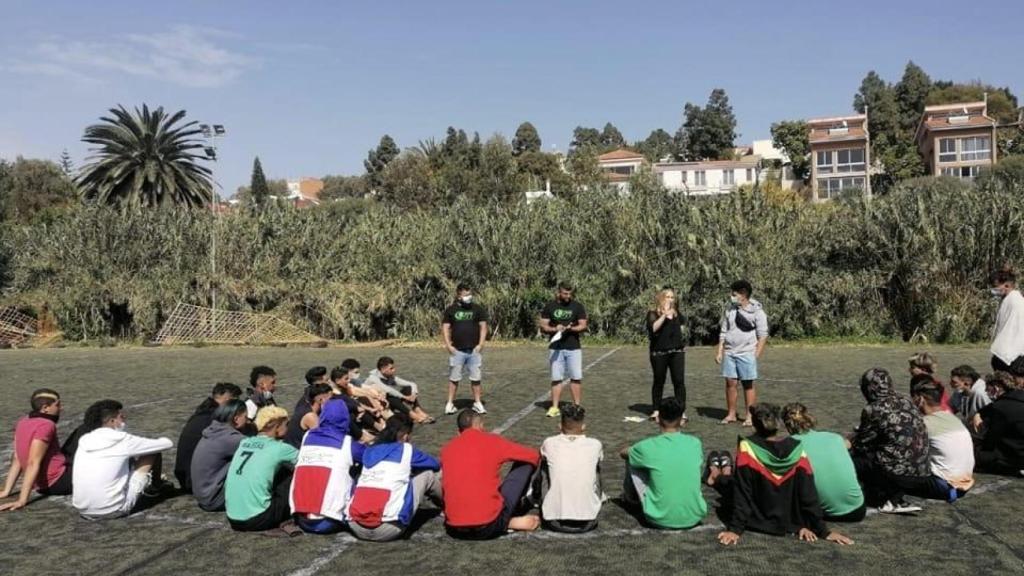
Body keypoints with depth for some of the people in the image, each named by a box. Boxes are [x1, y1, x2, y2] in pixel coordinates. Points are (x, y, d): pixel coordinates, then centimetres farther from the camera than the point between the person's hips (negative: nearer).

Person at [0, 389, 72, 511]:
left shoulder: (23, 422, 3)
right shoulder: (46, 425, -21)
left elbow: (17, 459, 3)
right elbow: (33, 464, -26)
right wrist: (22, 500, -27)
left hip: (42, 486, 9)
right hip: (58, 482, -9)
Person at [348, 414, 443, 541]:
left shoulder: (369, 451, 18)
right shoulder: (406, 449, 7)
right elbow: (436, 465, 26)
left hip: (356, 527, 5)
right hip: (388, 528, -5)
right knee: (427, 473, 14)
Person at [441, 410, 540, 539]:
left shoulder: (447, 448, 9)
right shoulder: (492, 441, 0)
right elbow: (534, 456, 12)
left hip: (455, 529, 3)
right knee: (525, 464, 12)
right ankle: (509, 522, 22)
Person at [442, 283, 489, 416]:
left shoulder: (477, 309, 4)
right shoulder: (451, 310, 2)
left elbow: (483, 327, 4)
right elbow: (445, 328, 4)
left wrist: (480, 344, -5)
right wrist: (448, 345, -6)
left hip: (474, 350, 1)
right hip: (457, 351, -1)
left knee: (476, 378, 5)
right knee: (454, 378, 4)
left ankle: (477, 403, 15)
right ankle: (450, 403, 12)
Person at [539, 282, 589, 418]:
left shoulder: (577, 306, 3)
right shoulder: (550, 307, 5)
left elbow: (583, 325, -1)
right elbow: (543, 326, 4)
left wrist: (571, 328, -20)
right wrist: (554, 329, -15)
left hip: (573, 348, 0)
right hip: (555, 348, 1)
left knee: (576, 378, -1)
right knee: (556, 379, 4)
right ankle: (554, 407, 8)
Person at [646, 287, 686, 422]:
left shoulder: (676, 312, 12)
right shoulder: (653, 313, -4)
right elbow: (653, 327, -23)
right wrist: (664, 315, -30)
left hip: (677, 351, 4)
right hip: (659, 352, -4)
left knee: (679, 381, -4)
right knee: (659, 381, 7)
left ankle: (682, 411, -2)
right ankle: (655, 410, 21)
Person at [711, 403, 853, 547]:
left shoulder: (748, 447, -21)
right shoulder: (796, 449, -14)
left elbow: (742, 492, -20)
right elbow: (809, 494, -12)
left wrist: (735, 529, -16)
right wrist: (824, 531, -5)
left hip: (757, 521, -2)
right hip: (789, 523, 2)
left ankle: (718, 478, 52)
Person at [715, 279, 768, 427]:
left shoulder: (757, 311, -5)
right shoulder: (730, 310, 10)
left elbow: (763, 335, -5)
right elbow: (723, 332, 14)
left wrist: (756, 355, -11)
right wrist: (719, 351, 8)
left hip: (746, 353, -4)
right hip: (729, 353, 4)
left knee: (748, 384, 2)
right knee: (730, 383, 5)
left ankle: (749, 416, 10)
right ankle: (731, 414, 15)